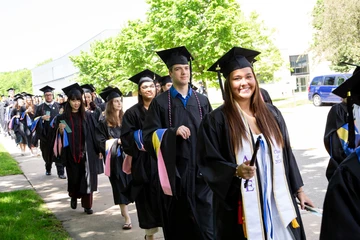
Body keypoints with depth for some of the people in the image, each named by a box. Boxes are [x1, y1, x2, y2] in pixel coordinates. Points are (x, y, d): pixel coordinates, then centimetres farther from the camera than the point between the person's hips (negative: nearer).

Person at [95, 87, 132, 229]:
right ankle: (127, 217, -3)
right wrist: (117, 141, -15)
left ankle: (124, 209, 29)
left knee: (129, 184, 7)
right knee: (120, 186, -3)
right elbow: (101, 142, -6)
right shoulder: (104, 123, -2)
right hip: (114, 159, -3)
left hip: (128, 156, 3)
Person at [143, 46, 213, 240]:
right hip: (175, 172, -2)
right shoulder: (160, 102, 1)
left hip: (200, 170, 2)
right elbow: (149, 136, -4)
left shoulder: (202, 101, 10)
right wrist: (173, 132, -20)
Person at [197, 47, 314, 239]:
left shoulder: (271, 114, 7)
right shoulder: (216, 120, -8)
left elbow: (286, 154, 12)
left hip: (278, 201, 4)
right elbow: (209, 163, -8)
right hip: (242, 207, -4)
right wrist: (236, 171, -24)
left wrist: (299, 190, 13)